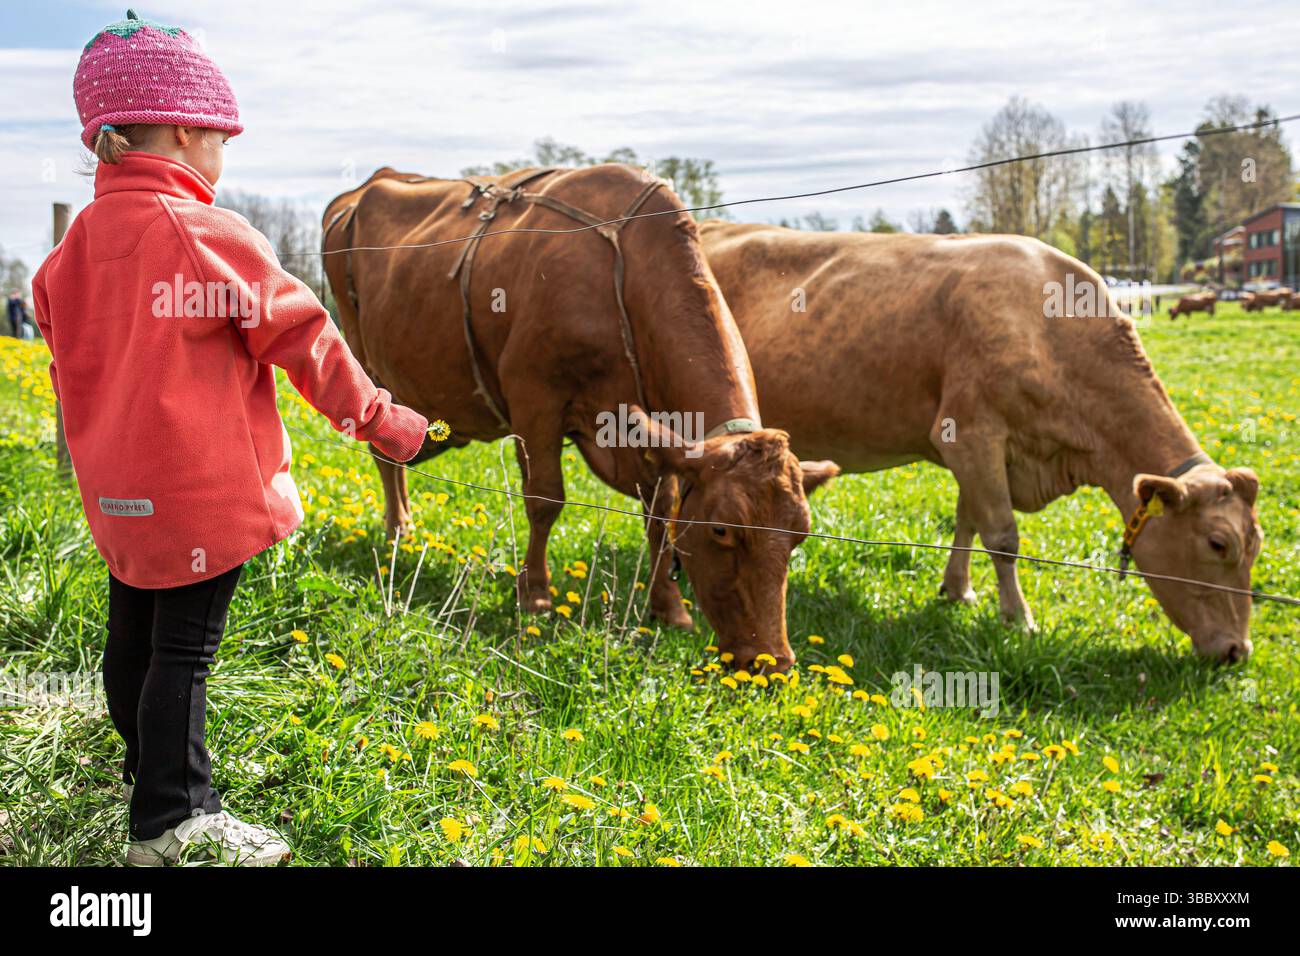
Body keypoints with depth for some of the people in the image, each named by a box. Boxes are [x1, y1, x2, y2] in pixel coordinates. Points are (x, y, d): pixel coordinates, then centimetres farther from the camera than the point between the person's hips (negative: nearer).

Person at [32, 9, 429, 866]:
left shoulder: (78, 243, 4)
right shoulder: (211, 237, -17)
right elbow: (302, 340, -11)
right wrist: (380, 419, 0)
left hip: (117, 488, 8)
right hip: (204, 489, -8)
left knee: (133, 632, 21)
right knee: (185, 647, 0)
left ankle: (152, 761, 41)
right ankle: (171, 816, 8)